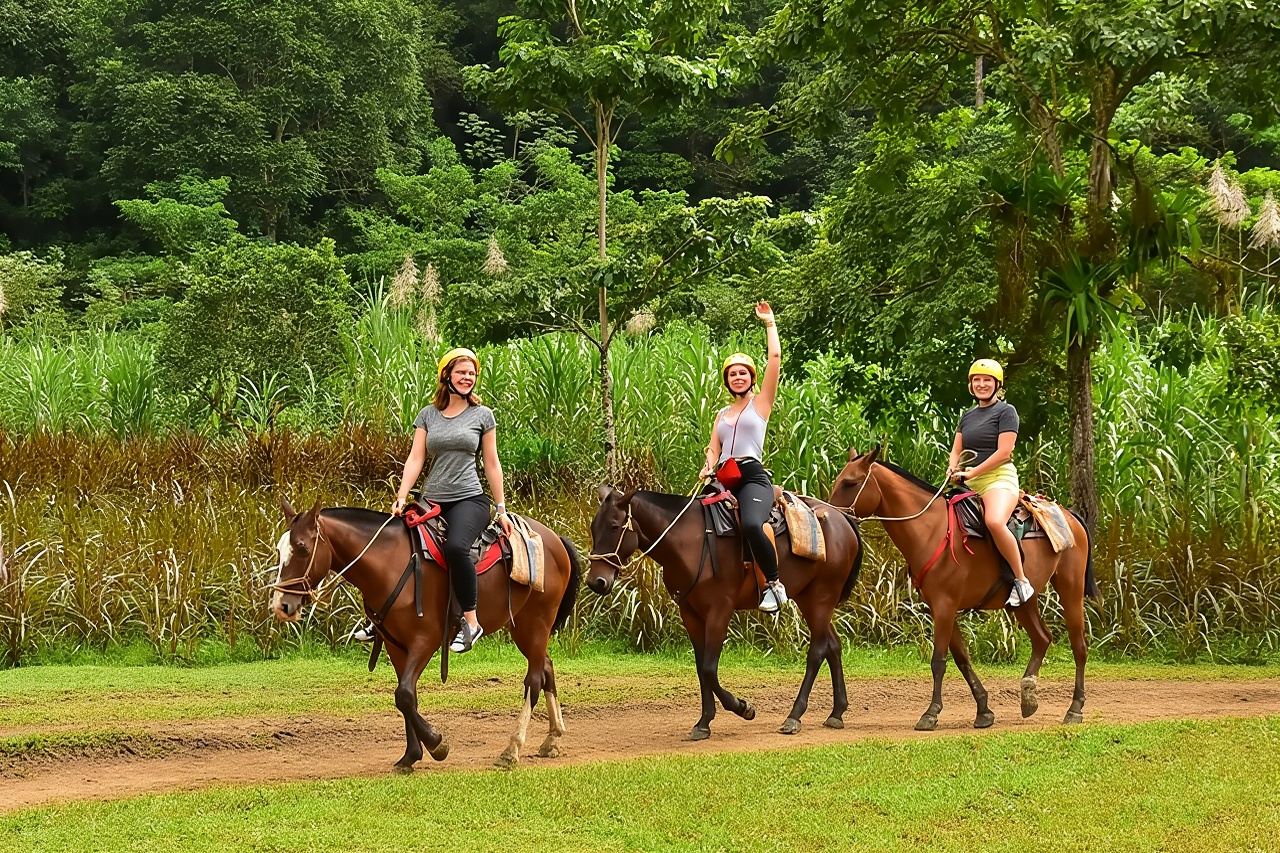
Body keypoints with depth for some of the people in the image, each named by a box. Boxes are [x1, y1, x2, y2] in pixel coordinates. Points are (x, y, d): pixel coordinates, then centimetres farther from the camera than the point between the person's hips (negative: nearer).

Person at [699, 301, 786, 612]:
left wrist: (770, 323, 8)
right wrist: (708, 468, -3)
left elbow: (775, 359, 1)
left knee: (751, 525, -36)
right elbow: (714, 448, 20)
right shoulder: (722, 415, 25)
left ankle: (775, 584, -26)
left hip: (754, 478, -6)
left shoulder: (761, 403, 10)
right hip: (724, 481, 7)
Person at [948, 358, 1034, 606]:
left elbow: (1004, 451, -11)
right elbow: (956, 451, 18)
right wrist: (953, 468, -5)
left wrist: (972, 472, -16)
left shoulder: (1006, 411, 0)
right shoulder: (967, 416, 21)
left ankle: (1021, 580, -29)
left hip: (999, 477, -8)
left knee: (995, 521, -37)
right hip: (969, 484, 8)